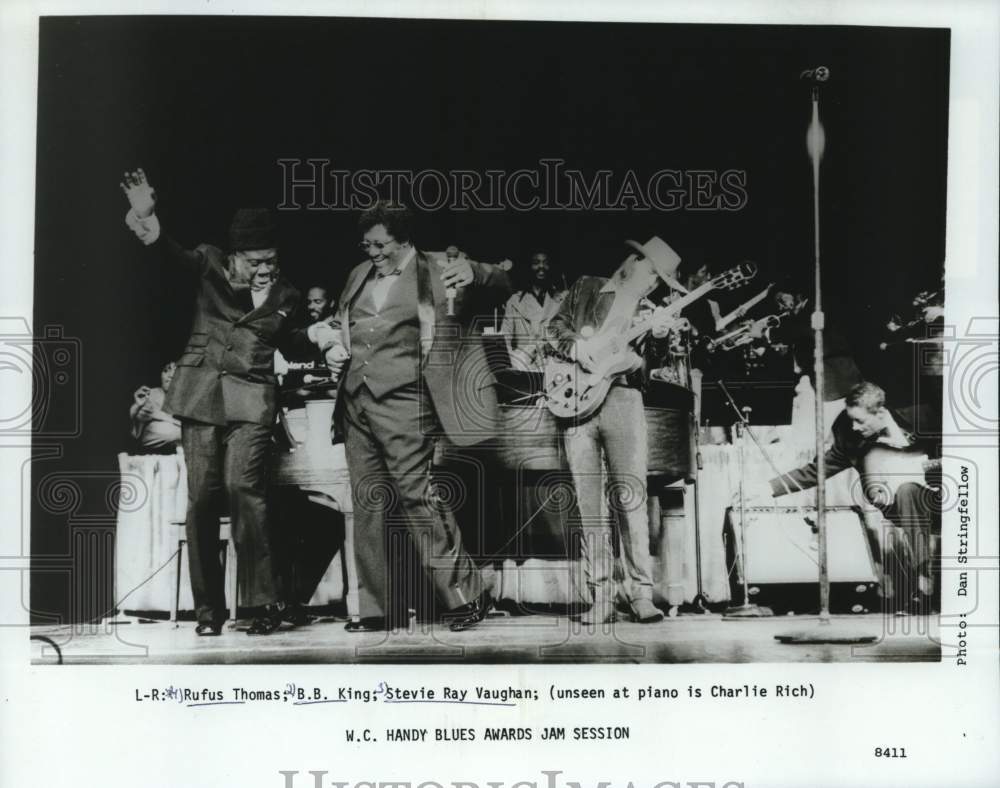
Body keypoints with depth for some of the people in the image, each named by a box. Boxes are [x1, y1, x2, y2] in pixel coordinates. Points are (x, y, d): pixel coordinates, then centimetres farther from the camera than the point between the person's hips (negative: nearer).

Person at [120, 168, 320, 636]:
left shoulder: (285, 296, 7)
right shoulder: (211, 264, 4)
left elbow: (292, 349, 18)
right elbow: (174, 254, -16)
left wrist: (320, 341, -3)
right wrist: (147, 220, -35)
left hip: (251, 396, -1)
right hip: (201, 391, 1)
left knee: (243, 485, -18)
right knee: (202, 495, -2)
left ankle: (264, 601, -12)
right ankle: (208, 607, 7)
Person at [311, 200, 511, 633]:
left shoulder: (434, 273, 0)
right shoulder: (360, 275, 17)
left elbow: (501, 283, -5)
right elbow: (334, 322, 31)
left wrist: (474, 272, -27)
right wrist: (332, 344, 9)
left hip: (401, 402, -6)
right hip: (355, 402, 7)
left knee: (417, 495, -11)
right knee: (368, 504, 8)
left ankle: (465, 593, -2)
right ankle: (376, 607, 15)